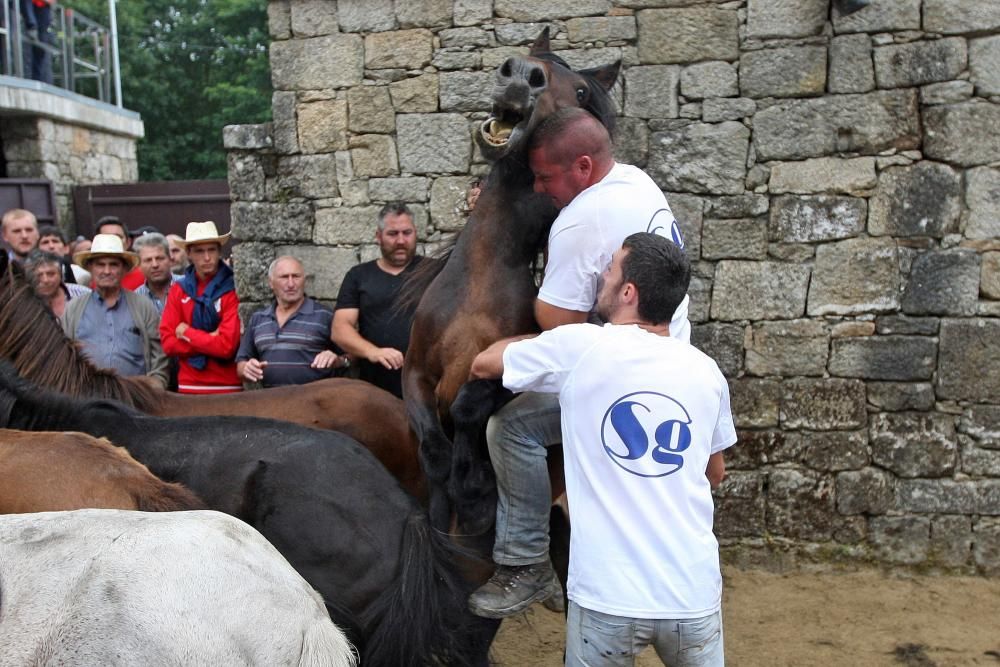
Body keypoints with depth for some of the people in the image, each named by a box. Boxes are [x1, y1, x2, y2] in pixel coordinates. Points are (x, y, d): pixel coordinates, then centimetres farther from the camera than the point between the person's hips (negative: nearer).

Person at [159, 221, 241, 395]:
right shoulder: (178, 290, 7)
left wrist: (186, 333, -3)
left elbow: (227, 346, -14)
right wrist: (210, 339, -11)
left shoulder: (233, 289, -6)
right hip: (189, 387, 3)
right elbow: (168, 343, 0)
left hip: (228, 387, -3)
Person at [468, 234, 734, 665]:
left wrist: (537, 342, 27)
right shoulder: (706, 371, 2)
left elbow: (483, 365, 10)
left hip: (607, 596, -3)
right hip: (695, 593, 3)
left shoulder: (577, 348, -8)